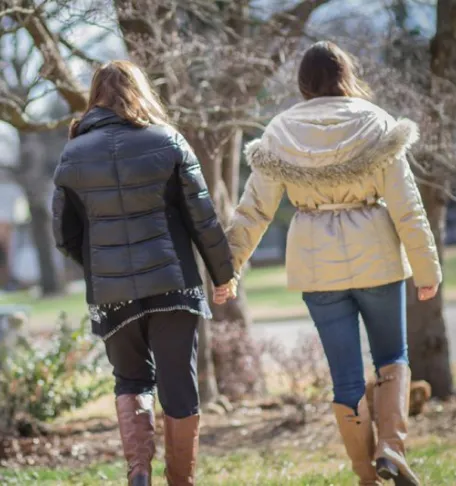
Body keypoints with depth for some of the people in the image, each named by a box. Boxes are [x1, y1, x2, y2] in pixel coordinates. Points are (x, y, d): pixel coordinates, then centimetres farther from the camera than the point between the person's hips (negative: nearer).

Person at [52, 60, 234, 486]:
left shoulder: (73, 156, 0)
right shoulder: (166, 142, -3)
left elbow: (65, 236, 5)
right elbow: (202, 218, -2)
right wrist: (222, 272, 10)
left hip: (110, 292, 2)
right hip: (172, 284, -1)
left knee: (132, 380, 19)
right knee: (179, 388, 9)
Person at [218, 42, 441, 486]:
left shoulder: (280, 135, -1)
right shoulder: (376, 126, -6)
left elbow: (253, 211, -1)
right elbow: (407, 208, -7)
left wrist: (227, 265, 7)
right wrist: (426, 268, 1)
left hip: (317, 265, 1)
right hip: (374, 257, -1)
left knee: (345, 376, 8)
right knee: (391, 356, 16)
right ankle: (391, 447, -5)